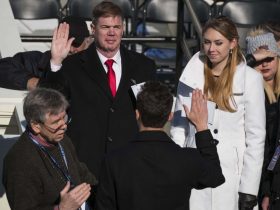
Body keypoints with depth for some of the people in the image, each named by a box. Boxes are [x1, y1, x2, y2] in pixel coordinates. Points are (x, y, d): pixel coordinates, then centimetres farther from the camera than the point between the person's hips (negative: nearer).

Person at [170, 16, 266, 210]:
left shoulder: (250, 79, -4)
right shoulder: (191, 74, 4)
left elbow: (256, 137, -3)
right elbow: (178, 125, 9)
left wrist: (249, 189, -6)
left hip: (230, 174, -2)